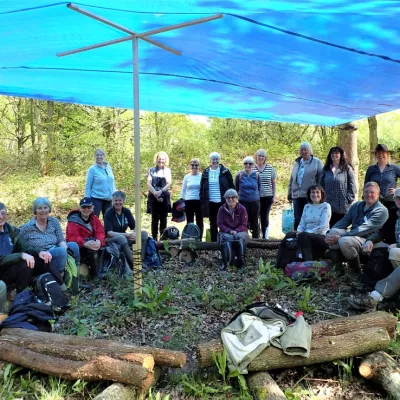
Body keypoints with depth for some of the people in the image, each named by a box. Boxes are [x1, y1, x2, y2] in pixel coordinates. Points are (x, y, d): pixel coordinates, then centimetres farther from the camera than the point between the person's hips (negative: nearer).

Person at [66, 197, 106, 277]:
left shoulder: (94, 218, 7)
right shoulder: (74, 220, -9)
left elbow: (100, 232, -3)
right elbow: (72, 237, -21)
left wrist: (99, 241, -27)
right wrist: (85, 244, -38)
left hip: (93, 242, 6)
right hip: (78, 246, -5)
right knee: (92, 250, -34)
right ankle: (96, 275, -24)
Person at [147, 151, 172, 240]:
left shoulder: (167, 170, 9)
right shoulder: (151, 170, 8)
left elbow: (169, 183, -1)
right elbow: (148, 183, 0)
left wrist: (160, 191, -17)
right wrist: (155, 193, -15)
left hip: (164, 197, 0)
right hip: (153, 197, 0)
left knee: (163, 219, 3)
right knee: (154, 219, 2)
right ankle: (154, 239, 6)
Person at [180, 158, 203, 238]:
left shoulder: (202, 176, 1)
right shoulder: (186, 177, 6)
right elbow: (183, 190, 11)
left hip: (199, 201, -1)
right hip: (189, 201, 2)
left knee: (199, 221, 6)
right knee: (189, 222, 6)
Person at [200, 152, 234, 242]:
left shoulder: (225, 172, 0)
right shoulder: (206, 172, 6)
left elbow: (231, 186, 1)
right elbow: (202, 188, 10)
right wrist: (202, 200, 3)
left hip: (223, 202, -2)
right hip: (210, 202, 3)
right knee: (213, 224, 11)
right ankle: (213, 242, 19)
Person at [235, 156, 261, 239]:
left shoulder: (256, 175, 0)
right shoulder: (239, 175, -3)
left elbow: (259, 188, 11)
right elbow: (236, 189, 8)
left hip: (255, 202, 1)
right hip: (243, 202, -1)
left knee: (255, 222, 10)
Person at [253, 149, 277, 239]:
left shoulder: (270, 168, 5)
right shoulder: (252, 168, 2)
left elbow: (274, 183, 10)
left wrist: (274, 196, 5)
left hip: (267, 197, 1)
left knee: (265, 217, 2)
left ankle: (265, 237, 13)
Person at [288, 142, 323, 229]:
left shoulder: (317, 162, 0)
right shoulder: (297, 163, 16)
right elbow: (292, 179, 20)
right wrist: (290, 194, 17)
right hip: (297, 195, 5)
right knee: (297, 219, 6)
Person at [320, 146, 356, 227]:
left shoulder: (347, 169, 3)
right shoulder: (326, 169, 14)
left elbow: (352, 187, 0)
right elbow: (321, 185, 13)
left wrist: (348, 199, -8)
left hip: (343, 207, -3)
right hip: (328, 206, 3)